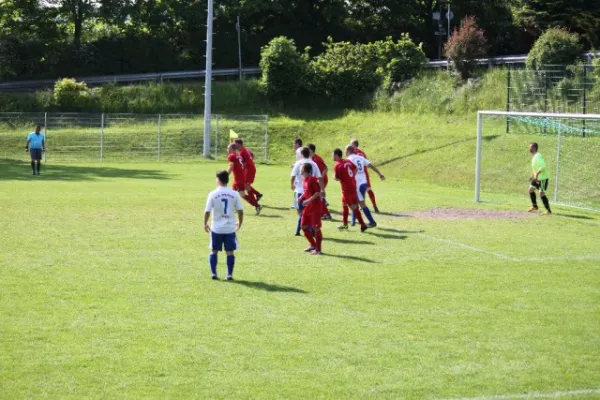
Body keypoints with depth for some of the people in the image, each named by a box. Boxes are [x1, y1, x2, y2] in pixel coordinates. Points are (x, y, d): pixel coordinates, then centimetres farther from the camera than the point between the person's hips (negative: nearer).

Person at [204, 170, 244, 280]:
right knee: (230, 252, 7)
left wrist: (205, 224, 7)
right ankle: (230, 274, 5)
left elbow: (207, 211, -8)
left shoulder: (213, 194, -8)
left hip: (216, 228, -1)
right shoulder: (234, 194, -3)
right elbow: (240, 210, 0)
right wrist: (240, 223, 16)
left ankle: (213, 273, 9)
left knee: (214, 251, 12)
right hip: (230, 228, 1)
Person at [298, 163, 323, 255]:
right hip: (308, 206, 10)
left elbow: (318, 192, -22)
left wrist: (309, 200, -25)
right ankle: (313, 245, 26)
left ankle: (318, 249, 3)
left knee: (316, 228, -5)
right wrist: (301, 197, 5)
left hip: (315, 206, -10)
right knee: (304, 226, 12)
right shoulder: (304, 180, 8)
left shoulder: (312, 180, -20)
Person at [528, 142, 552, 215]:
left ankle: (548, 211, -5)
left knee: (541, 194, -11)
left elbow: (542, 166, -33)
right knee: (531, 189, 15)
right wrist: (533, 174, 23)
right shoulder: (533, 156, 9)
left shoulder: (537, 156, -22)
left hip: (543, 178, -10)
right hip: (537, 177, 10)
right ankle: (534, 206, 28)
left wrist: (537, 174, -35)